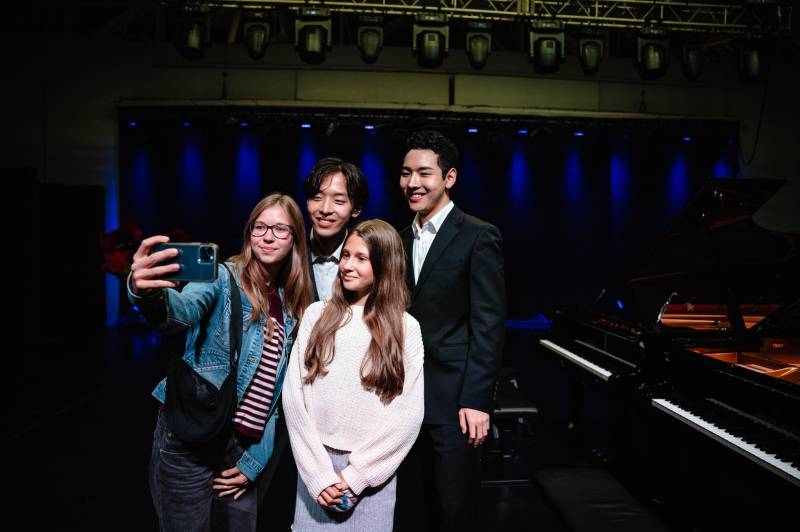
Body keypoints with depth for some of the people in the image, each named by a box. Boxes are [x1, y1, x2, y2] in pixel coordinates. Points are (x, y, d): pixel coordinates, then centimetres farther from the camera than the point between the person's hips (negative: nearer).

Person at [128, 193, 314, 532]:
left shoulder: (293, 308, 8)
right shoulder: (223, 277, -8)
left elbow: (274, 391, 10)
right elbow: (185, 308, -32)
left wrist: (254, 460, 4)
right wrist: (147, 293, -54)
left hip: (245, 447, 5)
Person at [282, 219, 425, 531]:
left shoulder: (405, 328, -3)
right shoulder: (316, 315, 1)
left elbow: (409, 414, -7)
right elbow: (293, 395, -3)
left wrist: (353, 475, -9)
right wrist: (319, 472, -8)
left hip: (373, 470, -1)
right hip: (316, 465, 1)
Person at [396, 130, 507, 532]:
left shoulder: (479, 237, -7)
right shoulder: (402, 240, 12)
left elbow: (488, 325, -12)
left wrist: (476, 400, -16)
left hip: (455, 400, -5)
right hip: (410, 398, 6)